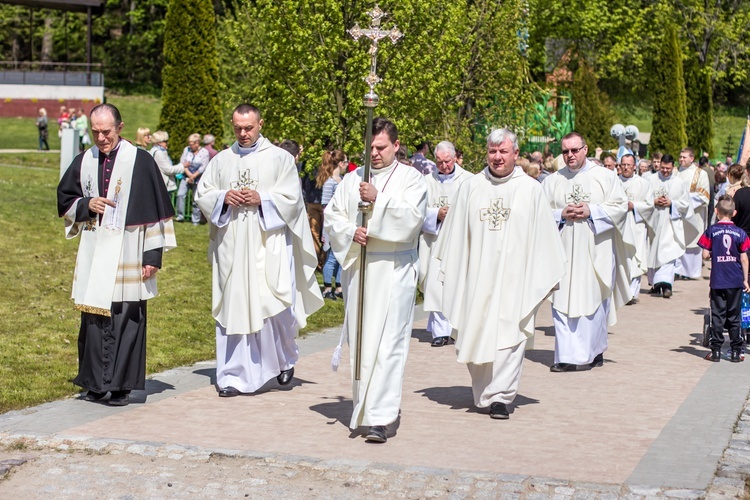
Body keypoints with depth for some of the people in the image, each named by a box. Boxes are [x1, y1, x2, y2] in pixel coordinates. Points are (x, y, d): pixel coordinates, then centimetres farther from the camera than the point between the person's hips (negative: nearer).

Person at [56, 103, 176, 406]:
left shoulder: (140, 161, -5)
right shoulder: (83, 162, 8)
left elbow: (155, 208, -4)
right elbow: (64, 200, 18)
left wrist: (153, 255, -8)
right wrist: (86, 205, -5)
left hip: (127, 255, -4)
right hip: (93, 254, 4)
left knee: (126, 319, -3)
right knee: (93, 315, 6)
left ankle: (121, 386, 3)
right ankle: (95, 382, 16)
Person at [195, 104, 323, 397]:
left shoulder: (279, 158, 4)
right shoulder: (221, 160, 14)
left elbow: (291, 197, -2)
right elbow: (202, 195, 13)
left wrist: (261, 199, -15)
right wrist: (224, 197, -7)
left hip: (268, 245, -3)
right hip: (231, 248, 3)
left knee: (274, 304, -8)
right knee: (233, 308, 1)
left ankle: (285, 359, 20)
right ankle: (235, 377, 5)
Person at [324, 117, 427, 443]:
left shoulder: (411, 178, 1)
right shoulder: (351, 180, 13)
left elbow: (412, 217, -12)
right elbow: (332, 214, 9)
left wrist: (377, 199, -18)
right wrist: (350, 232, -10)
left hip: (394, 270, -4)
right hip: (357, 267, 4)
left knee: (388, 344, -10)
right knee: (360, 341, 10)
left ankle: (380, 418, -14)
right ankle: (364, 405, 25)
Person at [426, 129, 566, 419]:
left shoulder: (531, 189, 3)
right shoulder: (471, 187, 7)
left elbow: (543, 236, 4)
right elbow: (456, 234, 11)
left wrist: (545, 278, 1)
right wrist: (448, 272, 10)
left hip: (514, 278, -2)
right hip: (477, 278, 2)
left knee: (508, 336, -8)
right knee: (477, 337, 7)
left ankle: (500, 396, -6)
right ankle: (483, 392, 23)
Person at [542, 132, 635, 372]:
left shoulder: (605, 177, 6)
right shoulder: (552, 181, 11)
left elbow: (620, 206, 0)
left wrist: (591, 211, -12)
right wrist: (562, 215, -10)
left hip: (596, 251, -1)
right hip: (563, 251, 1)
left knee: (594, 300, 2)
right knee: (563, 302, -5)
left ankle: (595, 350, 16)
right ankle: (567, 356, -6)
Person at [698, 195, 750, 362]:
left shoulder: (711, 231, -6)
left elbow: (705, 255, -7)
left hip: (717, 281, -1)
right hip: (735, 281, 1)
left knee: (717, 315, 6)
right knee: (734, 316, 8)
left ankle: (716, 350, 4)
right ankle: (735, 351, 10)